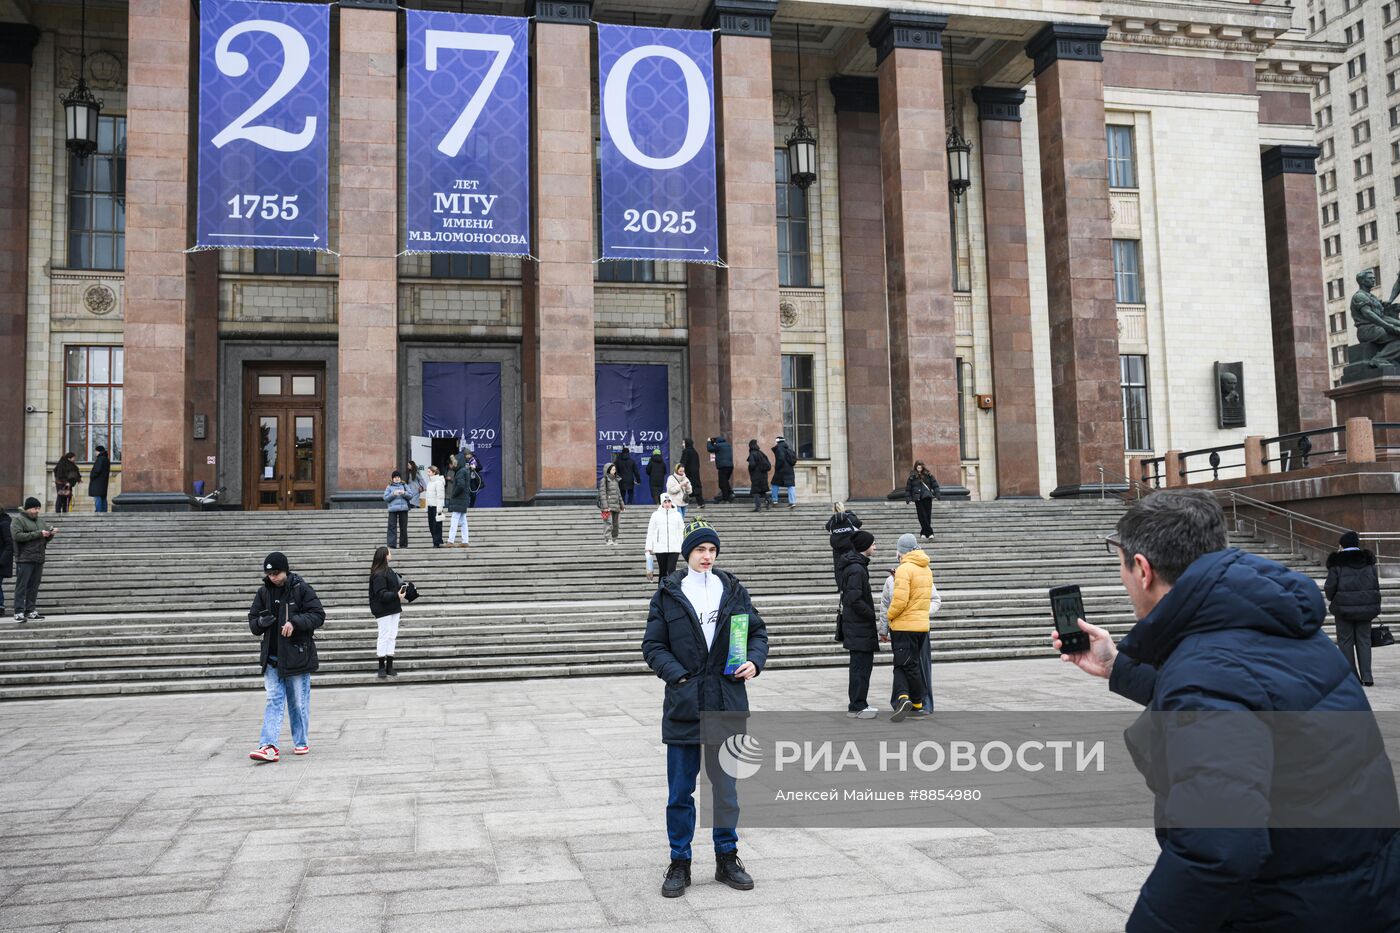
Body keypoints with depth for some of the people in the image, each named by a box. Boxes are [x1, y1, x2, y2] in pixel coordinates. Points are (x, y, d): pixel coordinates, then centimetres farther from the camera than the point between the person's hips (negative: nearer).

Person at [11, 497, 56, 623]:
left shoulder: (39, 521, 20)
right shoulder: (18, 520, 0)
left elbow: (46, 539, 25)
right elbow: (17, 535, -15)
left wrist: (51, 534, 2)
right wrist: (37, 534, -18)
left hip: (39, 560, 6)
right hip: (24, 560, -6)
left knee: (34, 587, 7)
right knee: (22, 586, -6)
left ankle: (30, 612, 10)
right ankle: (19, 612, -7)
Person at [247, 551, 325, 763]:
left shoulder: (301, 589, -6)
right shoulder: (263, 592, 6)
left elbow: (318, 616, -9)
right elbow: (253, 623, 12)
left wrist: (295, 622, -23)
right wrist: (260, 622, -12)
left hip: (297, 656, -3)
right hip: (272, 658, 3)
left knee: (299, 703, 7)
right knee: (273, 701, -2)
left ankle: (301, 742, 20)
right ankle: (269, 746, -7)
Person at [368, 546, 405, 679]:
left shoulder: (389, 571, 12)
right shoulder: (378, 575, -18)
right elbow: (381, 594, -24)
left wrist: (402, 589, 3)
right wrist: (396, 595, -31)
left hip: (393, 608, 9)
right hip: (383, 610, -9)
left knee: (392, 636, 9)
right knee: (384, 636, -2)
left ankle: (389, 666, 13)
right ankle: (382, 667, 7)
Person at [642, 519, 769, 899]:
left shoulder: (733, 590, 6)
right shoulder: (668, 594, -1)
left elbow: (758, 630, 12)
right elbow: (653, 645, -2)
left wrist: (755, 661, -7)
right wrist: (677, 675, -15)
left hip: (726, 704, 2)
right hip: (683, 705, -2)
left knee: (727, 786, 12)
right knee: (680, 791, 6)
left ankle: (727, 860, 27)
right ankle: (679, 864, 19)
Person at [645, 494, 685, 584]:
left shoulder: (677, 515, 7)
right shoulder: (656, 515, 6)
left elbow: (682, 532, 10)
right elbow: (650, 532, 6)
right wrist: (649, 547, 1)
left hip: (674, 548, -1)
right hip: (660, 548, 1)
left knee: (671, 571, -11)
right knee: (663, 571, 8)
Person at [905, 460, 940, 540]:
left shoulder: (928, 475, 4)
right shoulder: (912, 476, 1)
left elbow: (934, 484, 8)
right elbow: (908, 488, 4)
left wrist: (936, 494, -1)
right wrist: (908, 499, -1)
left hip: (927, 497, 1)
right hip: (918, 498, -1)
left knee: (928, 515, 2)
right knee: (922, 516, -7)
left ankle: (923, 532, 14)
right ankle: (929, 533, -7)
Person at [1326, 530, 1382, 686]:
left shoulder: (1337, 562, -7)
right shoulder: (1368, 560, 6)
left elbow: (1330, 587, -8)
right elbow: (1376, 585, 10)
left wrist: (1332, 599, 14)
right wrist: (1374, 609, 18)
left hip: (1344, 607, -3)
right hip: (1366, 606, 4)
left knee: (1346, 641, 4)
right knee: (1364, 640, 9)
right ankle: (1366, 678, 5)